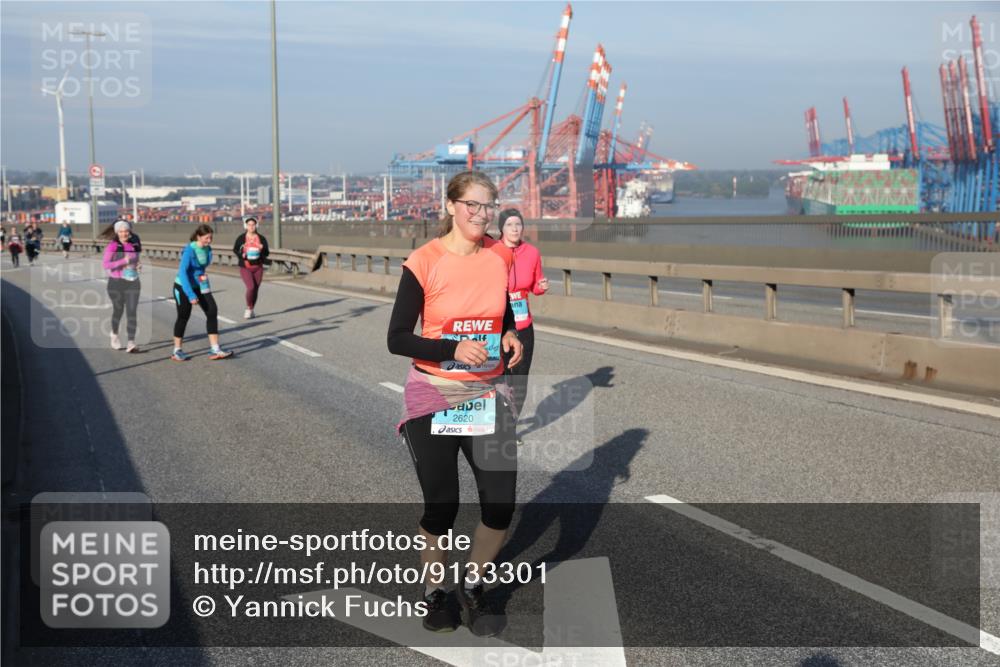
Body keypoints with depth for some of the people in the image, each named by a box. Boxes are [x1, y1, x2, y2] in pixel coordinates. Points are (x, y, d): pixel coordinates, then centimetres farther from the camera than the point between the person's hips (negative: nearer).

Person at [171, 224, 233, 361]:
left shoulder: (208, 249, -5)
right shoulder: (189, 250, -24)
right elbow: (182, 272, -29)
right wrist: (191, 295, -33)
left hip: (200, 286, 6)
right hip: (183, 287, -6)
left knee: (212, 311, -7)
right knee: (183, 317, 4)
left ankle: (215, 350, -7)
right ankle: (177, 351, 21)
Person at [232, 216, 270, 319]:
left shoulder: (261, 238, 0)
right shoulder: (241, 238, -5)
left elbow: (267, 253, 2)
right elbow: (235, 249, 6)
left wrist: (262, 249, -20)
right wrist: (241, 255, -13)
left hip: (258, 267, 3)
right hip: (245, 268, -3)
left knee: (256, 289, 8)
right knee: (251, 287, -19)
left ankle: (251, 310, 27)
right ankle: (249, 308, 2)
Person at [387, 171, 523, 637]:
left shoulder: (499, 256, 1)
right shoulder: (424, 262, -12)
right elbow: (397, 340, -11)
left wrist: (510, 337, -5)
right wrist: (454, 349, -24)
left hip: (489, 394, 4)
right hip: (434, 397, -4)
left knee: (501, 506, -1)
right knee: (441, 507, 4)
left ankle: (472, 586, 26)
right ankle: (434, 593, 30)